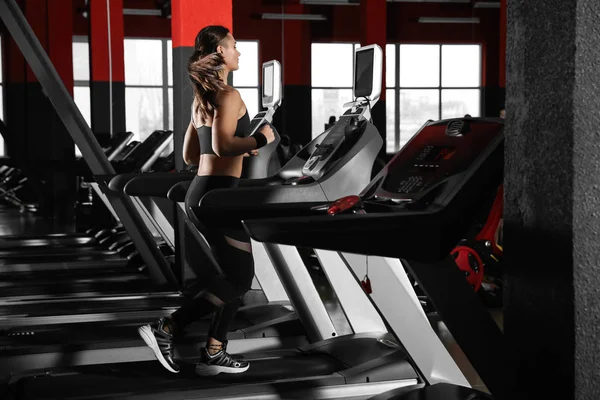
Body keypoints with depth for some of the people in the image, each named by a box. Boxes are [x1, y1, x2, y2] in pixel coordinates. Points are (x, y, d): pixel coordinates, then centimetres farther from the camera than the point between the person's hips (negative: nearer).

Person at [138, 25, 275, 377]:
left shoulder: (201, 99, 17)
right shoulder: (228, 95, -12)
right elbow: (222, 144, -26)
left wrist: (241, 150, 22)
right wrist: (259, 140, -11)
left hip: (202, 193, 10)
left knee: (236, 274, 15)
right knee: (238, 278, -1)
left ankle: (215, 352, 14)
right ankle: (166, 329, -4)